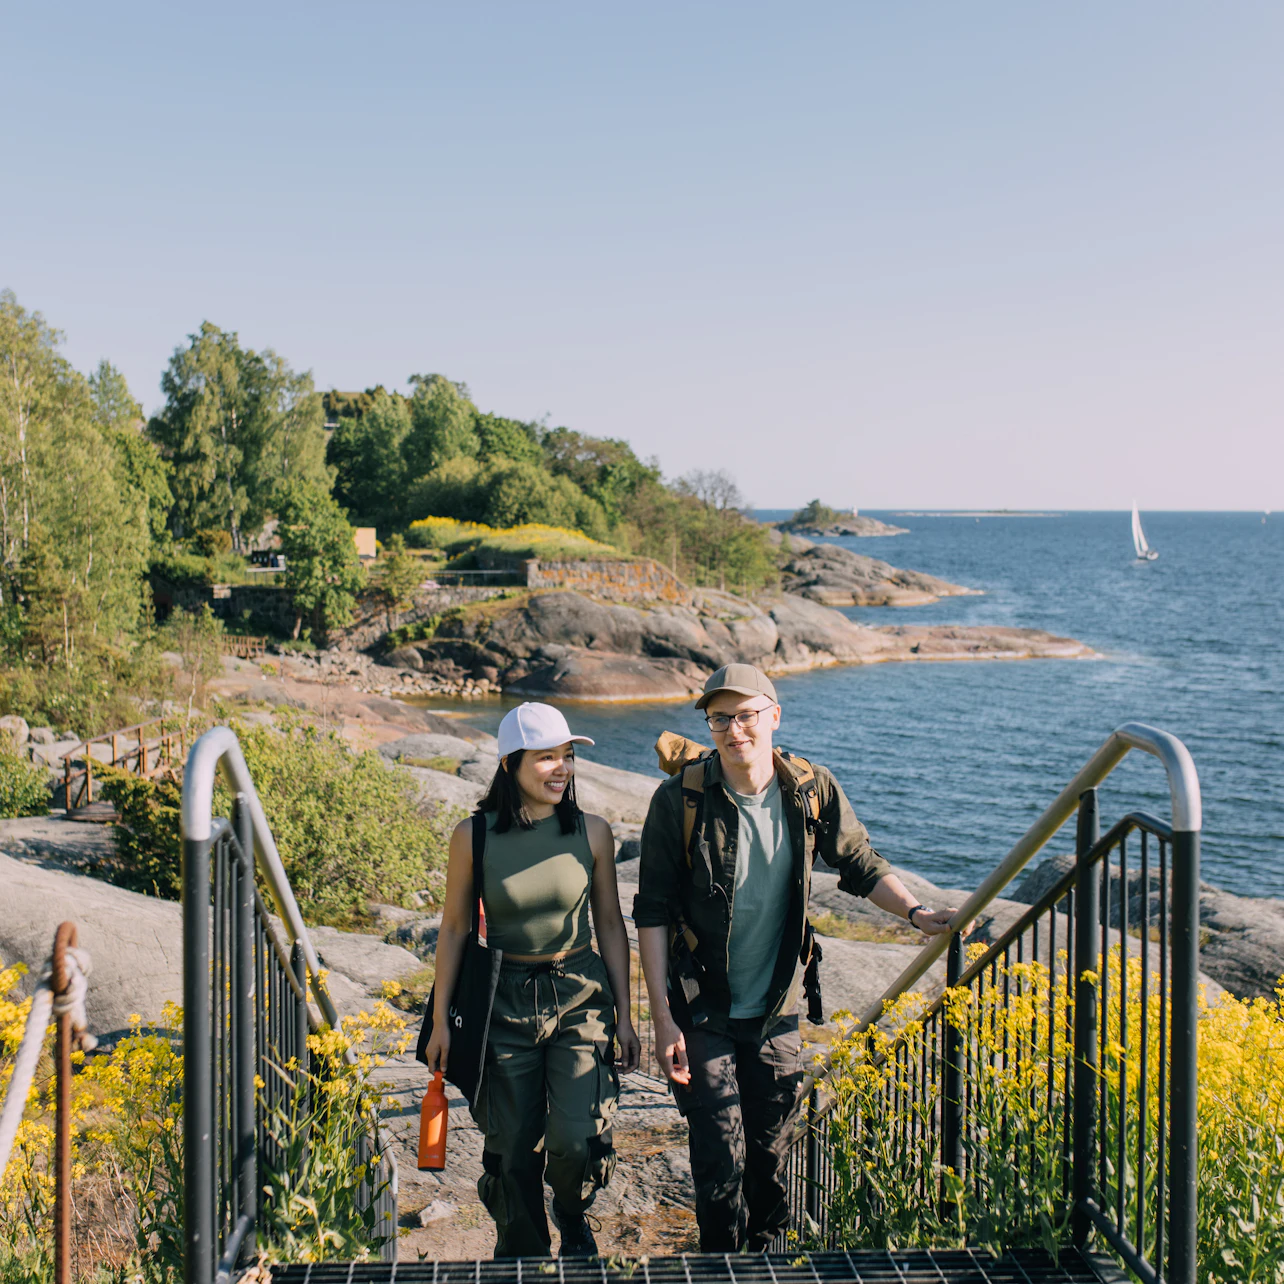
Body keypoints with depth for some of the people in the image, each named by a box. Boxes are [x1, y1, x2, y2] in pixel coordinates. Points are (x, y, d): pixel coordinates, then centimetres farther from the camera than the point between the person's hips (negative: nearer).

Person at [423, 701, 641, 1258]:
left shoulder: (592, 832, -3)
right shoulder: (473, 836, -7)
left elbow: (610, 924, 5)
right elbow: (454, 927, 2)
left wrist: (624, 1015, 6)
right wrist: (440, 1020, 2)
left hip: (581, 996, 0)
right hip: (506, 1002, 0)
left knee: (577, 1140, -12)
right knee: (512, 1151, 6)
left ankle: (573, 1217, 22)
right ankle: (522, 1255, 31)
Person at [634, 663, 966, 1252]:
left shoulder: (811, 791, -6)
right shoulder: (679, 800, -14)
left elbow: (860, 864, 10)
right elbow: (652, 912, -10)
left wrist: (914, 911, -7)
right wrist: (663, 1018, -13)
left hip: (776, 1013, 3)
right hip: (702, 1015, -3)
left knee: (770, 1160, 15)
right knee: (721, 1164, 0)